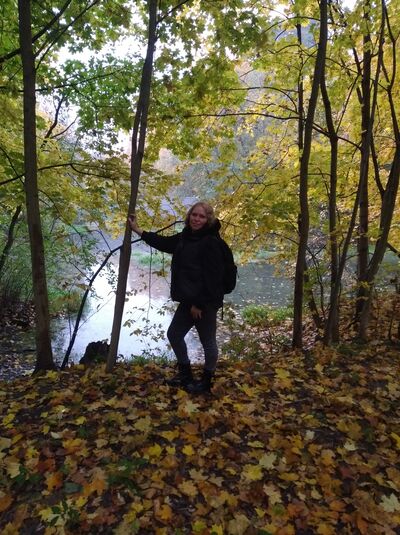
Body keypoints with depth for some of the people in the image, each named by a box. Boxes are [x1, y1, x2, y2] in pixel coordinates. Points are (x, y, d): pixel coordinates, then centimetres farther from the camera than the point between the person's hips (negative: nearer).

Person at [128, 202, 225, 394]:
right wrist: (138, 230, 27)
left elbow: (211, 276, -21)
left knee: (207, 341, 7)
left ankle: (206, 381, 26)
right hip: (188, 300, 9)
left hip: (206, 302, -9)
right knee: (174, 334, 18)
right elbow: (164, 243, 25)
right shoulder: (185, 237, 10)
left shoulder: (211, 242, -17)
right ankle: (185, 373, 35)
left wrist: (199, 303, -19)